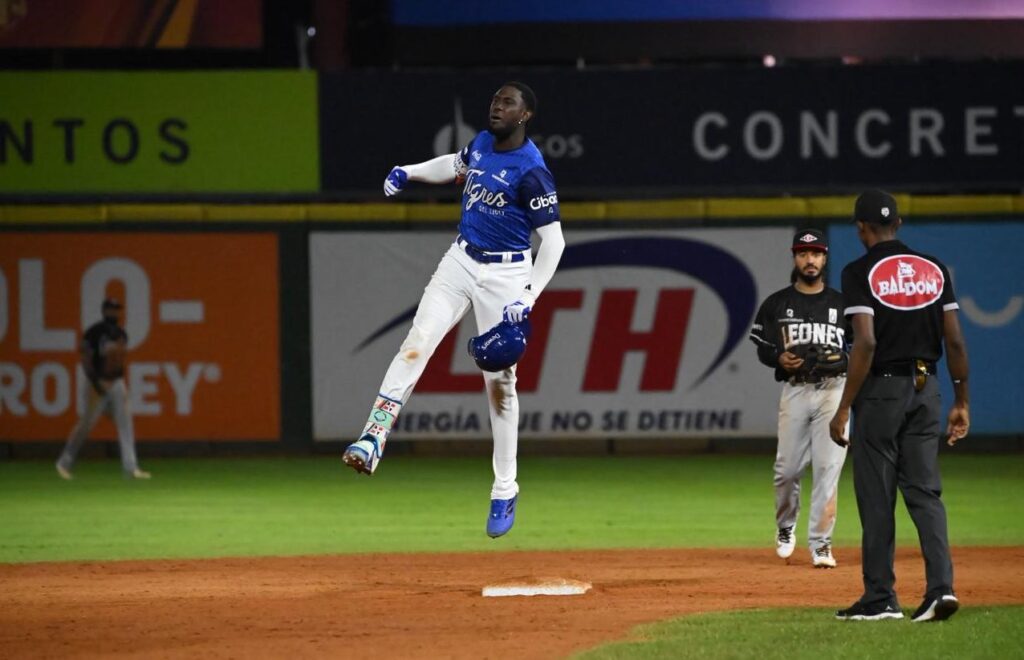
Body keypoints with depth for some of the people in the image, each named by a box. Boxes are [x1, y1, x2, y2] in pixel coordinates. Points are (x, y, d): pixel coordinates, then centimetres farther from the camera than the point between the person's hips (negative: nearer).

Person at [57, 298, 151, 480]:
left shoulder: (121, 333, 11)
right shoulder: (94, 332, -10)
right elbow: (86, 359, -13)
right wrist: (94, 382, -21)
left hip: (117, 382, 7)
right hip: (99, 383, -7)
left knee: (125, 424, -2)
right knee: (86, 423, -1)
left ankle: (130, 467, -4)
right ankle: (64, 463, 13)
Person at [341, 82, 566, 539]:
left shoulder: (531, 172, -18)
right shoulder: (481, 144, 3)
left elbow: (553, 240, -17)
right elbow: (457, 165, 28)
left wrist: (529, 298, -23)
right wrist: (408, 173, 13)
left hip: (505, 274, -6)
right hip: (461, 261, 6)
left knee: (499, 380, -1)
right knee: (417, 343, -14)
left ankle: (505, 492, 10)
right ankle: (373, 440, -25)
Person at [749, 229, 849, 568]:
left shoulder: (842, 304, 10)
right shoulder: (776, 304, 8)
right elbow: (762, 348, 7)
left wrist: (842, 360, -8)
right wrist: (780, 358, -14)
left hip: (833, 390, 0)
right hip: (794, 390, 0)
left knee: (828, 466, -8)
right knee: (788, 467, 1)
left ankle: (820, 543, -4)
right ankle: (785, 527, 28)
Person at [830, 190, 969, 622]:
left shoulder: (860, 273, -9)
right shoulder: (933, 268, 7)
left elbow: (866, 343, -17)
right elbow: (955, 340, 4)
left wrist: (844, 408, -13)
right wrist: (961, 402, 11)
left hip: (881, 389, -5)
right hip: (927, 388, 5)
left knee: (876, 496, 2)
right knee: (925, 491, 6)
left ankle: (880, 598, 5)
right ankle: (941, 585, -8)